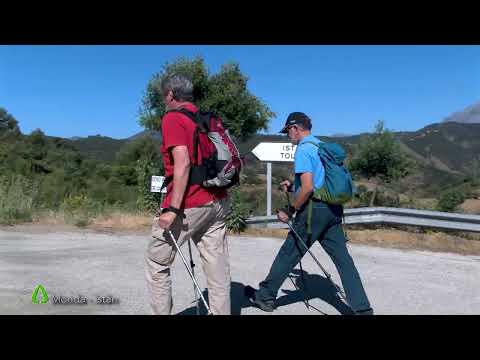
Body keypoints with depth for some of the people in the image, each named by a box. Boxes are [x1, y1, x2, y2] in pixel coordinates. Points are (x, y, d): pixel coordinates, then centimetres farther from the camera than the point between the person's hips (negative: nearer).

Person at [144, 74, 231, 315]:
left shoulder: (172, 118, -7)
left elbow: (183, 163, -20)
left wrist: (172, 209, -21)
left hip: (189, 205, -7)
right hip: (218, 202, 7)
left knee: (156, 262, 10)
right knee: (217, 265, 9)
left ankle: (161, 311, 16)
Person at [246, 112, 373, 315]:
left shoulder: (303, 149, -11)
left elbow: (307, 188, -21)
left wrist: (290, 211, -10)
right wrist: (292, 187, 21)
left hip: (314, 209, -8)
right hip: (333, 208, 8)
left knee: (288, 254, 5)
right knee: (343, 258, 8)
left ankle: (265, 296, 20)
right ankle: (362, 308, 10)